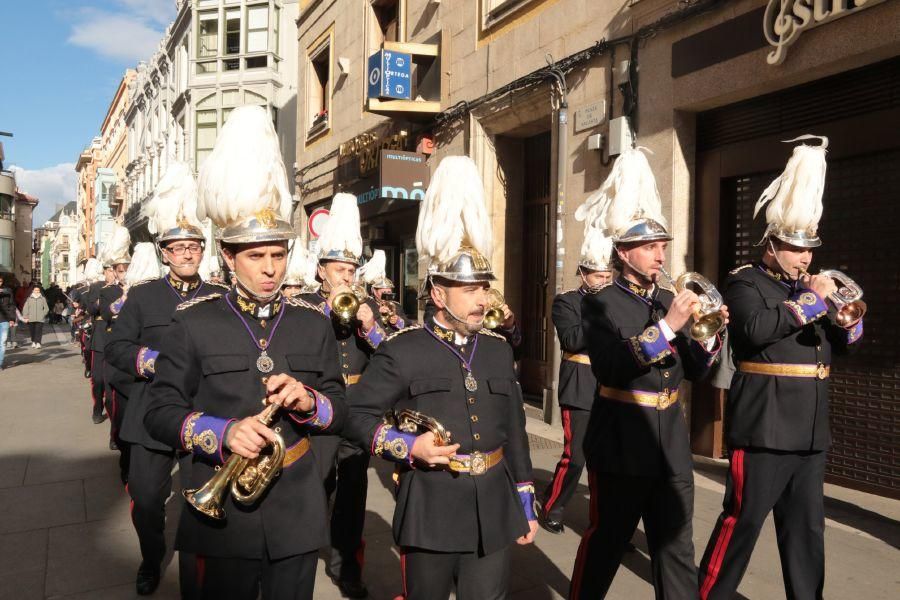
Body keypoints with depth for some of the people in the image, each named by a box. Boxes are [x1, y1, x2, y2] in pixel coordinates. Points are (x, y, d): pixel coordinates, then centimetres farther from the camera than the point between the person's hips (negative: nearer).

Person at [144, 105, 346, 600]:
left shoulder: (313, 322, 1)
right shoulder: (193, 322, -5)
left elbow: (340, 410, 4)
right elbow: (159, 412, -7)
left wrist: (307, 401, -19)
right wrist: (224, 433, -24)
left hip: (297, 511, 2)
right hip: (221, 510, -2)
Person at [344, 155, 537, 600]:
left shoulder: (498, 349, 7)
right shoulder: (403, 350, -9)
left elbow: (515, 433, 12)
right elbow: (356, 415, -7)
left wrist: (525, 505, 12)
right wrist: (408, 446, -20)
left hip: (494, 511, 4)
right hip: (430, 512, -4)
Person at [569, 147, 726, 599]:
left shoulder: (669, 301, 9)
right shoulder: (599, 304, -10)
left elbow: (694, 371, 10)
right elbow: (613, 369, -24)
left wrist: (709, 334, -8)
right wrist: (667, 326, -26)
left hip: (671, 448, 6)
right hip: (621, 447, -6)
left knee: (676, 548, 13)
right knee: (605, 545, 7)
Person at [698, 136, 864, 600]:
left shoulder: (808, 285, 16)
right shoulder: (744, 283, -6)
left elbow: (841, 346, 18)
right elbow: (756, 328, -26)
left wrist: (847, 323, -4)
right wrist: (811, 299, -19)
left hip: (810, 432, 7)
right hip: (764, 427, -7)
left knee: (807, 529, 15)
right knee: (742, 520, 0)